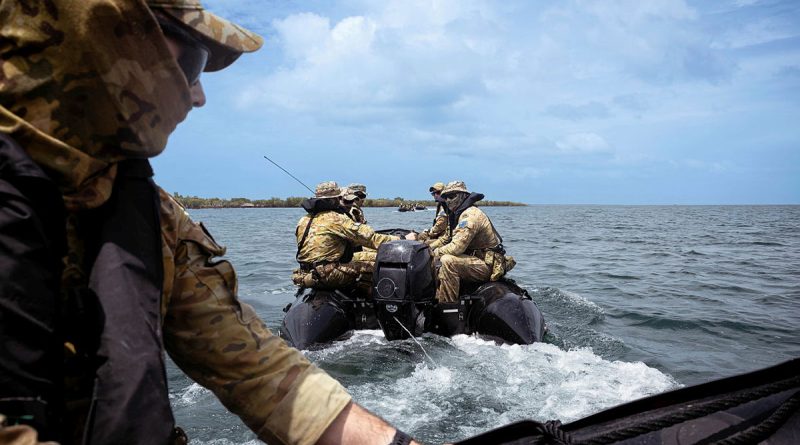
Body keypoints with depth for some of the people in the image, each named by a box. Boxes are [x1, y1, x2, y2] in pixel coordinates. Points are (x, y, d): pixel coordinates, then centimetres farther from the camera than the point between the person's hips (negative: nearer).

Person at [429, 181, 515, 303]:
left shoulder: (470, 215, -18)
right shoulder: (459, 214, 16)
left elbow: (457, 247, -26)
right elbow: (447, 238, 25)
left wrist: (436, 252, -10)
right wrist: (428, 247, 10)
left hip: (489, 265, -11)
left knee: (448, 261, -27)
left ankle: (447, 306, -23)